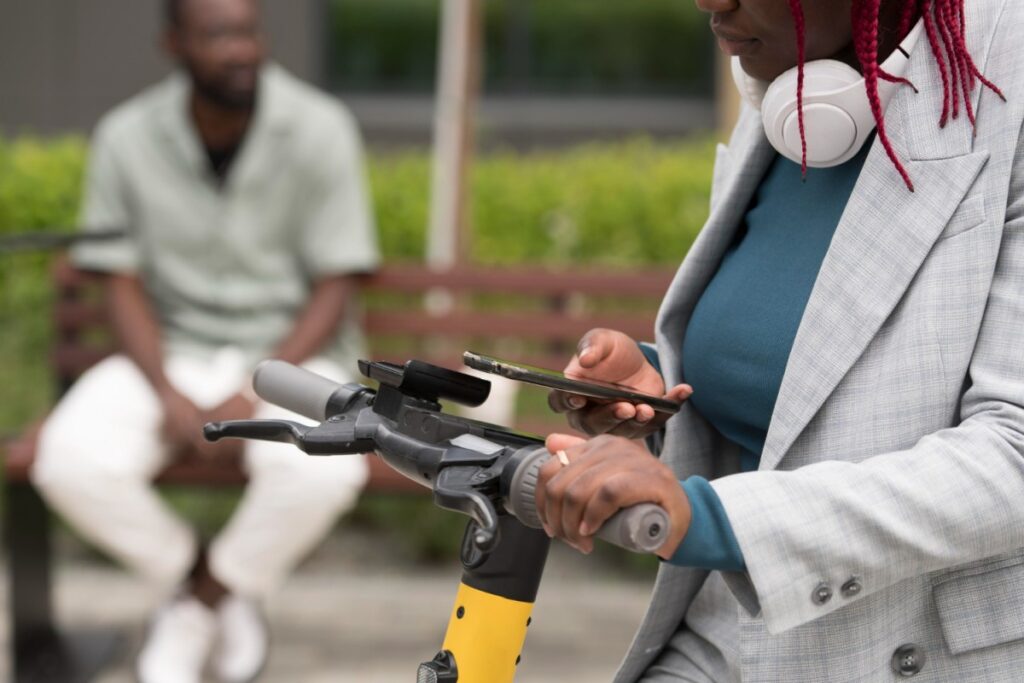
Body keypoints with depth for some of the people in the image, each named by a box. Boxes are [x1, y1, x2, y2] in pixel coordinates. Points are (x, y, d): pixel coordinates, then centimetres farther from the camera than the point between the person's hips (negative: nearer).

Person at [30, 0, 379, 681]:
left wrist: (251, 398, -21)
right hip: (172, 355, 2)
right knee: (71, 461, -28)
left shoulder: (320, 131, -11)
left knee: (322, 468, -35)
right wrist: (170, 397, -18)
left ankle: (201, 601, -3)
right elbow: (125, 287, -2)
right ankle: (214, 590, 1)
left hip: (292, 354, -1)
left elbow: (333, 292, -9)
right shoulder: (128, 138, -6)